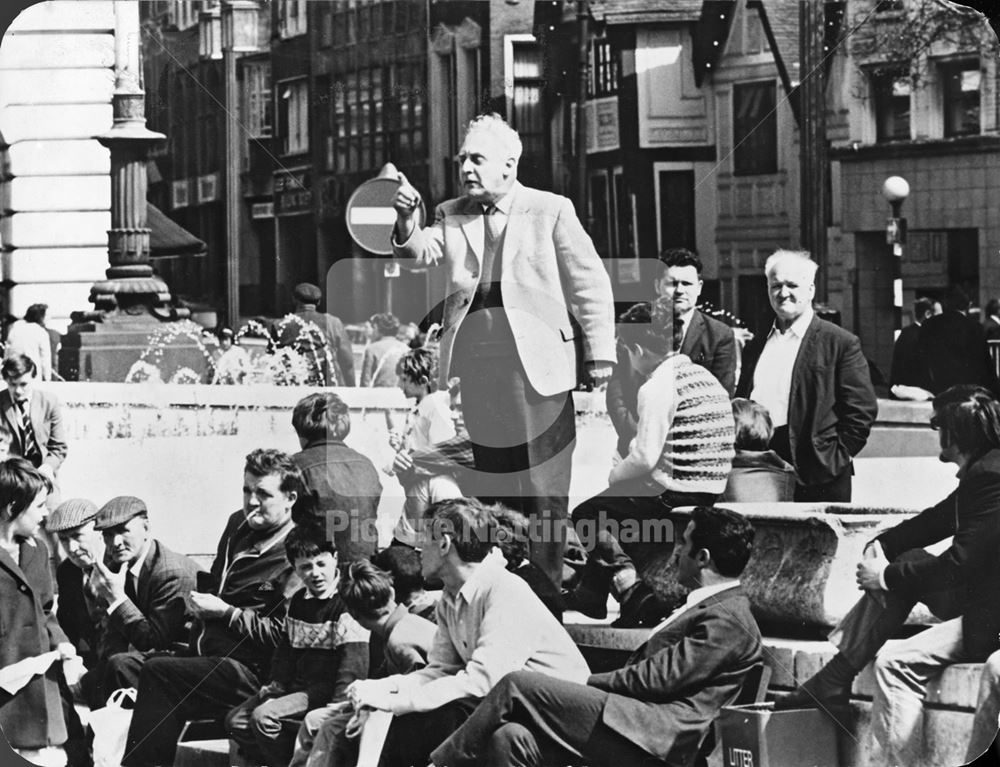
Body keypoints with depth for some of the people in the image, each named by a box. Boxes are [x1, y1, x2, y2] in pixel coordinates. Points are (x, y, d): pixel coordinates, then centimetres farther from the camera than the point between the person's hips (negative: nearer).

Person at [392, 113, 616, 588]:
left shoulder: (551, 211, 4)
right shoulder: (451, 216, 15)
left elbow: (591, 284, 3)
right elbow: (422, 254, -2)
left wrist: (599, 354, -2)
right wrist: (407, 224, -22)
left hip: (536, 367, -3)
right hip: (471, 367, 3)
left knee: (542, 489, -1)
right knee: (480, 485, 5)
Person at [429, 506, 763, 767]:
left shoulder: (729, 621, -8)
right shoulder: (709, 610, 27)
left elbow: (657, 678, -15)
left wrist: (587, 684, -4)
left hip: (653, 740, -10)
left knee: (517, 685, -12)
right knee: (510, 737, -9)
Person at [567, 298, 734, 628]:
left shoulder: (657, 387, -16)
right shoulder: (706, 378, 12)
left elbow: (645, 457, -20)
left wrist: (615, 475, 0)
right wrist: (624, 470, 19)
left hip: (674, 498, -9)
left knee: (588, 514, 9)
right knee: (608, 509, 26)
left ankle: (633, 591, -5)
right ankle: (590, 594, 28)